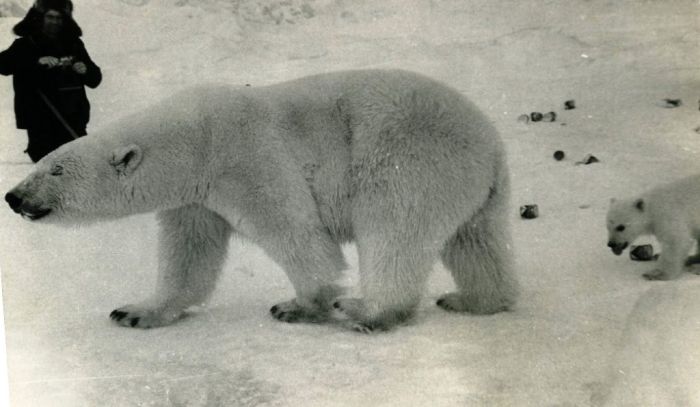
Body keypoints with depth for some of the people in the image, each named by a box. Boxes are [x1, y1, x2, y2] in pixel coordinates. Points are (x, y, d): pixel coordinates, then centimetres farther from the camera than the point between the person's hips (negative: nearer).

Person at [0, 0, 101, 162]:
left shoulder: (74, 45, 13)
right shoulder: (26, 45, 3)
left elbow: (94, 79, 17)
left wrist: (85, 70, -7)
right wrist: (37, 61, -28)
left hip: (72, 120, 3)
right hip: (40, 123, -3)